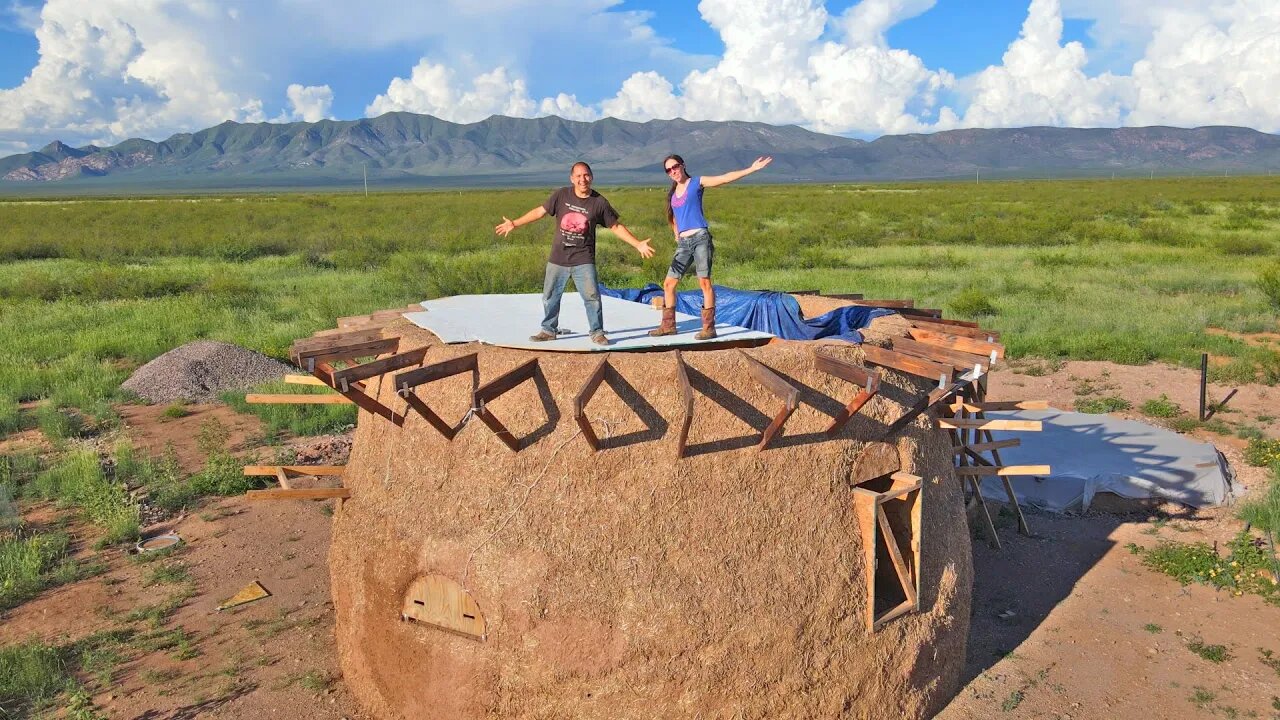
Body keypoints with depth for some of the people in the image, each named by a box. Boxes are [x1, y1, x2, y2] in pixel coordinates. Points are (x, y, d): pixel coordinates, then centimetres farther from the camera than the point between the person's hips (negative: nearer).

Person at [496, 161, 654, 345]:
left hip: (583, 260, -2)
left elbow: (616, 227, 2)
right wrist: (514, 224, 3)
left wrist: (638, 244, -4)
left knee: (592, 296, -8)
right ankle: (549, 330, 28)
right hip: (558, 259, 2)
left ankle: (597, 332, 8)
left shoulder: (599, 202, -4)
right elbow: (540, 211, 4)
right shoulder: (561, 195, -3)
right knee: (550, 296, 11)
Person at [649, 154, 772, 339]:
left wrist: (752, 169, -12)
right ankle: (668, 325, 16)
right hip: (683, 243, 6)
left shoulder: (697, 183, 2)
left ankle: (709, 327, -9)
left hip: (700, 238, -6)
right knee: (669, 283, 5)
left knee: (704, 282, -10)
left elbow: (726, 177, -5)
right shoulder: (672, 193, 18)